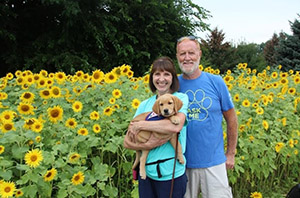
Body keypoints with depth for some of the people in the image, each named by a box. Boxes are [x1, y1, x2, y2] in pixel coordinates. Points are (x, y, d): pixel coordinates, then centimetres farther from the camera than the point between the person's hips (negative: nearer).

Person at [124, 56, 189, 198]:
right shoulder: (144, 105, 7)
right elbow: (127, 142, 2)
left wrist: (140, 125, -15)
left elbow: (176, 126, -22)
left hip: (172, 173, -3)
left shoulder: (181, 98, -2)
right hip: (146, 171, 4)